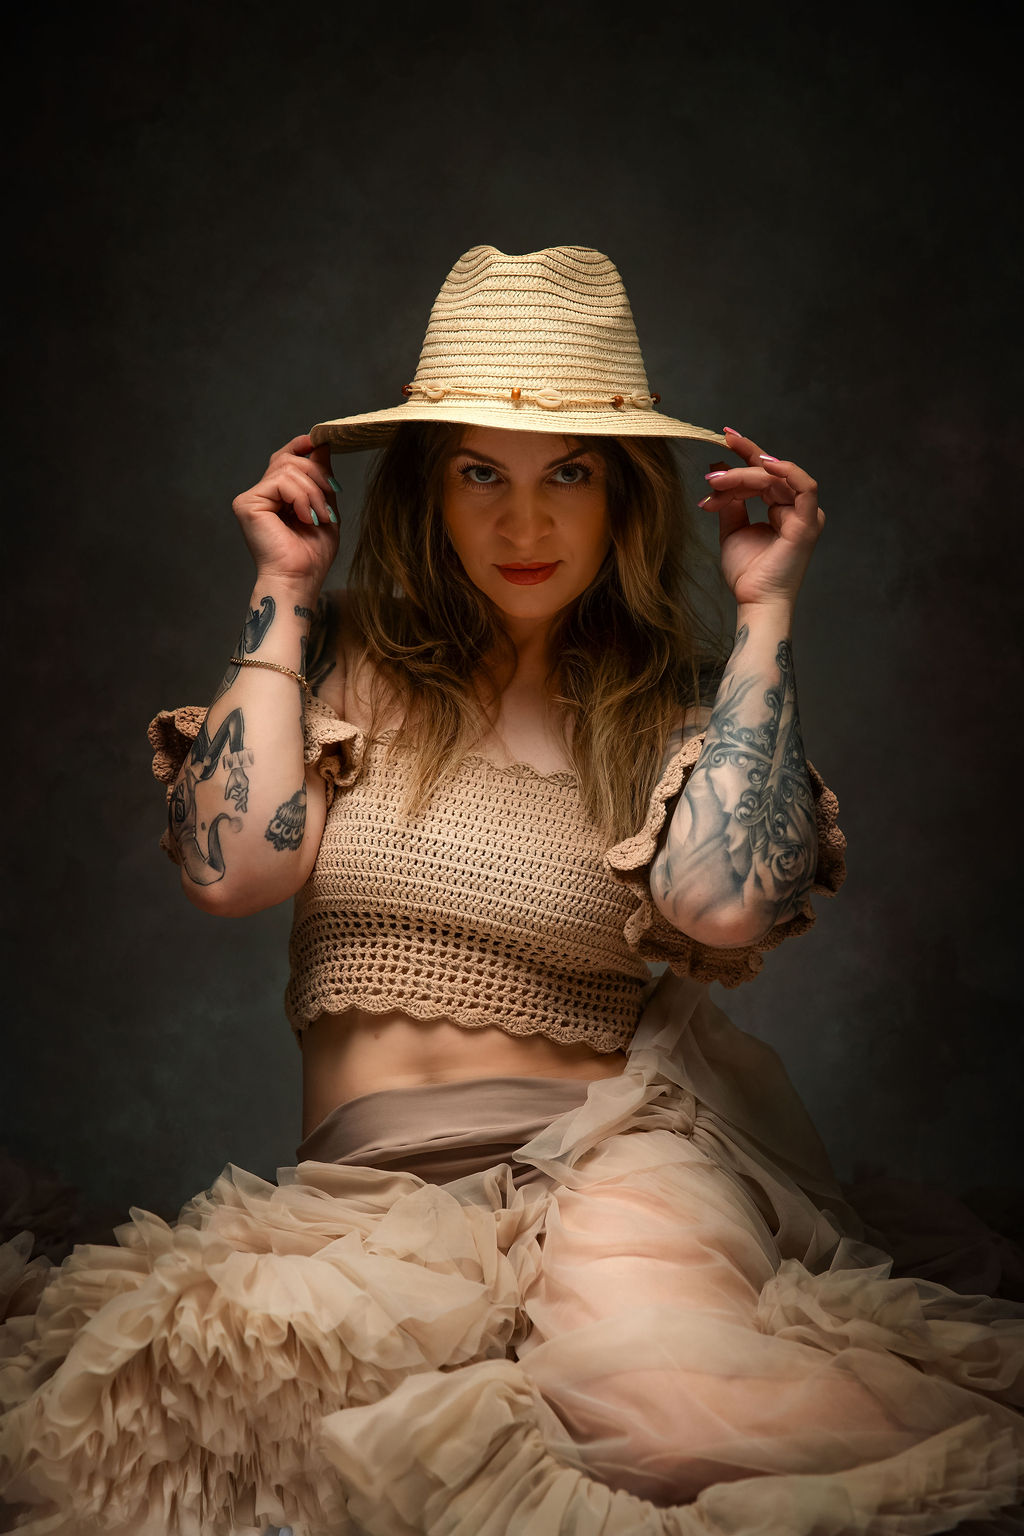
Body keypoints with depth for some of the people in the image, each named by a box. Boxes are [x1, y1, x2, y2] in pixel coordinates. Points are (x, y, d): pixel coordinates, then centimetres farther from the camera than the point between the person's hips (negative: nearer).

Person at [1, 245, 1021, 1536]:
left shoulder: (672, 698, 6)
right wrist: (280, 596, 1)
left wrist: (765, 612, -7)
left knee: (663, 1423, -32)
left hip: (606, 1150, -2)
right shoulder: (345, 657, 9)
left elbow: (731, 903, -15)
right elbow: (230, 871, -5)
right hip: (370, 1180, 3)